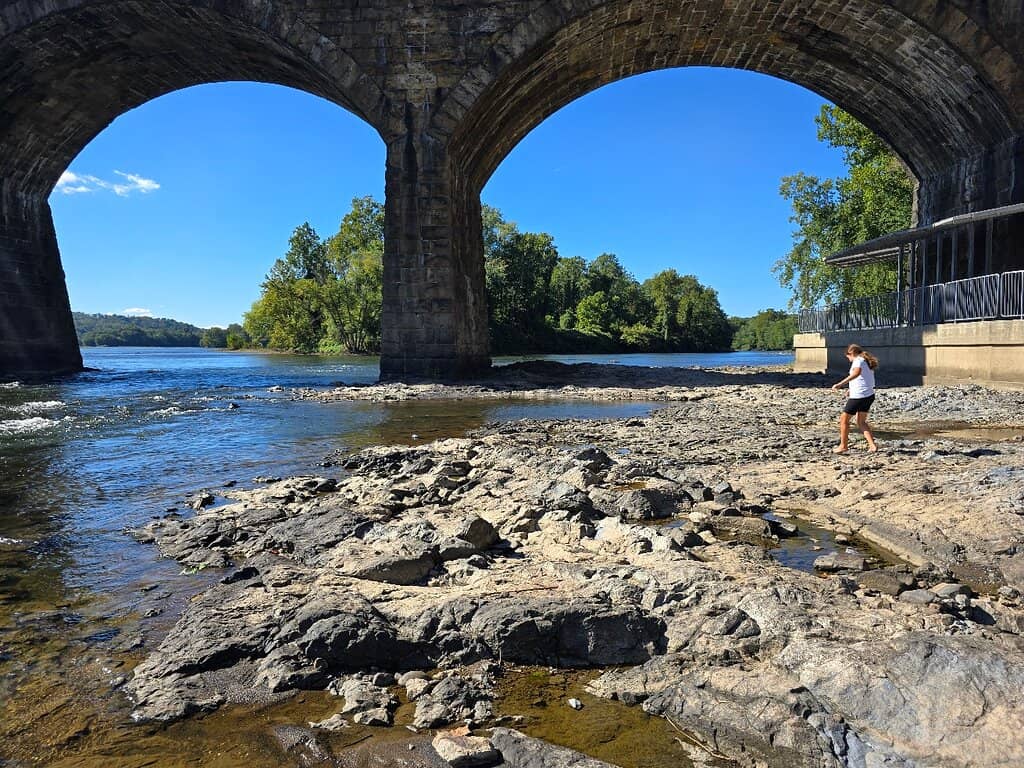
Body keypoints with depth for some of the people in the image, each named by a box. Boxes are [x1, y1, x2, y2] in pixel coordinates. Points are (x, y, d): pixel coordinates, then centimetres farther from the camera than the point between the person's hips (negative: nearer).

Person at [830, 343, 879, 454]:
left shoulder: (858, 360, -12)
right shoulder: (867, 361, 16)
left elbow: (857, 372, -35)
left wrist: (840, 384, -43)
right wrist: (852, 390, 30)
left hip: (858, 397, -9)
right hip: (869, 395, 9)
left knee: (844, 419, 6)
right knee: (861, 422, 17)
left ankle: (843, 446, 13)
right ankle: (872, 445, 6)